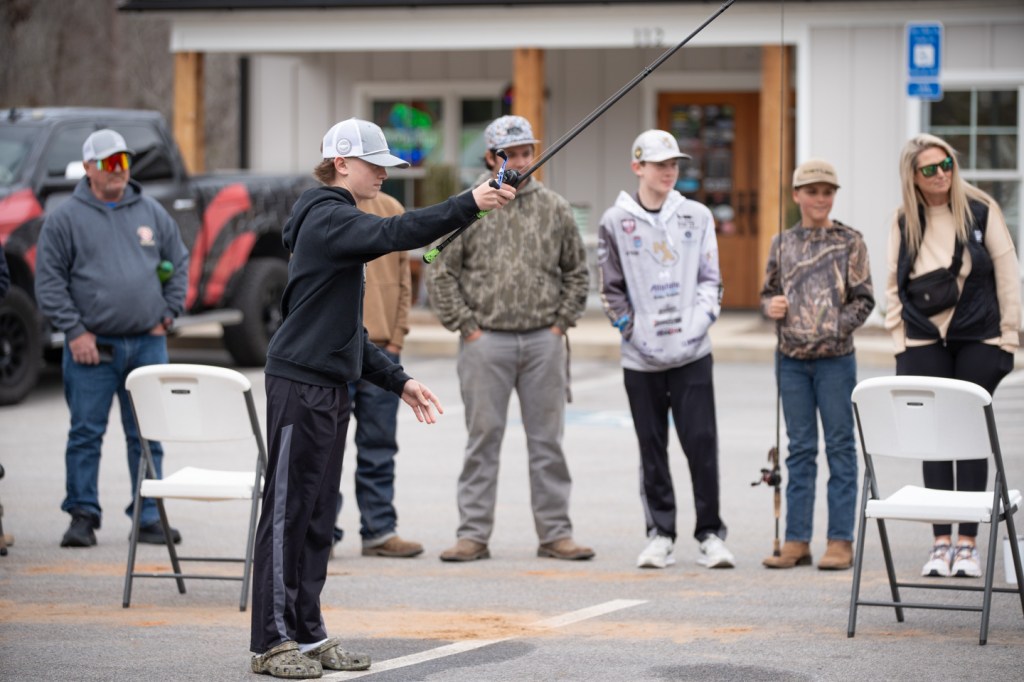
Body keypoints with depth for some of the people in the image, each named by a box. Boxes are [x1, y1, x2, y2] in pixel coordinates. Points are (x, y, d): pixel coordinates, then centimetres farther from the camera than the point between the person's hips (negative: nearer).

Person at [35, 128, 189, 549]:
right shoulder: (66, 219, 0)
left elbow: (179, 265, 20)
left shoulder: (152, 214, 11)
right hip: (92, 347, -3)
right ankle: (83, 516, 7)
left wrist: (167, 315, 8)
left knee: (147, 436, 5)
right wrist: (74, 331, -8)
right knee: (86, 433, 0)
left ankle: (149, 517, 10)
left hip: (147, 343, 3)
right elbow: (49, 281, -1)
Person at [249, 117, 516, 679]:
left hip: (331, 387, 10)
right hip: (300, 384, -10)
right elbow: (394, 234, -29)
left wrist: (398, 381, 19)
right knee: (287, 510, -6)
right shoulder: (326, 220, -10)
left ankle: (308, 633, 17)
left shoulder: (338, 223, 20)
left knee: (318, 514, 11)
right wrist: (468, 205, -34)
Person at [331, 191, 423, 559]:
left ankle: (379, 530, 10)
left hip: (382, 348, 4)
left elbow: (403, 279, 12)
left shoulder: (392, 211, 11)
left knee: (379, 445, 6)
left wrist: (396, 337, 3)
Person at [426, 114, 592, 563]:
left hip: (544, 342, 2)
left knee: (547, 440, 6)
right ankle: (473, 534, 6)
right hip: (486, 341, -2)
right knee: (483, 439, 2)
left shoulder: (555, 209, 8)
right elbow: (440, 273, 2)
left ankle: (555, 533, 11)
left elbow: (576, 271, 16)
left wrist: (562, 322, 6)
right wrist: (466, 325, -3)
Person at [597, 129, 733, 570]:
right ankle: (660, 535, 12)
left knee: (702, 443, -5)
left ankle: (710, 534, 3)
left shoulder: (697, 216, 8)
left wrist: (700, 320, -4)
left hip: (692, 352, 0)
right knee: (652, 448, 4)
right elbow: (612, 289, 6)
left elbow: (710, 278, 10)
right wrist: (632, 329, -3)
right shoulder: (616, 221, 4)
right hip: (642, 357, 0)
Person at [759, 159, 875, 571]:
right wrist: (771, 307, -5)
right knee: (800, 448, 8)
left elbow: (864, 300, -1)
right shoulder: (782, 244, 9)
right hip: (791, 358, 3)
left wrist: (835, 329, -13)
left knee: (839, 446, 1)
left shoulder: (849, 242, 0)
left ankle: (840, 541, 4)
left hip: (835, 357, -3)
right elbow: (768, 293, 16)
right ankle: (797, 540, 12)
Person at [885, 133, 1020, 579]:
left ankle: (967, 543, 4)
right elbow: (893, 286, 9)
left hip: (978, 341, -2)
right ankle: (941, 542, 7)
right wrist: (900, 342, 3)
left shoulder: (982, 211, -1)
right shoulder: (903, 222, 4)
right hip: (924, 345, 2)